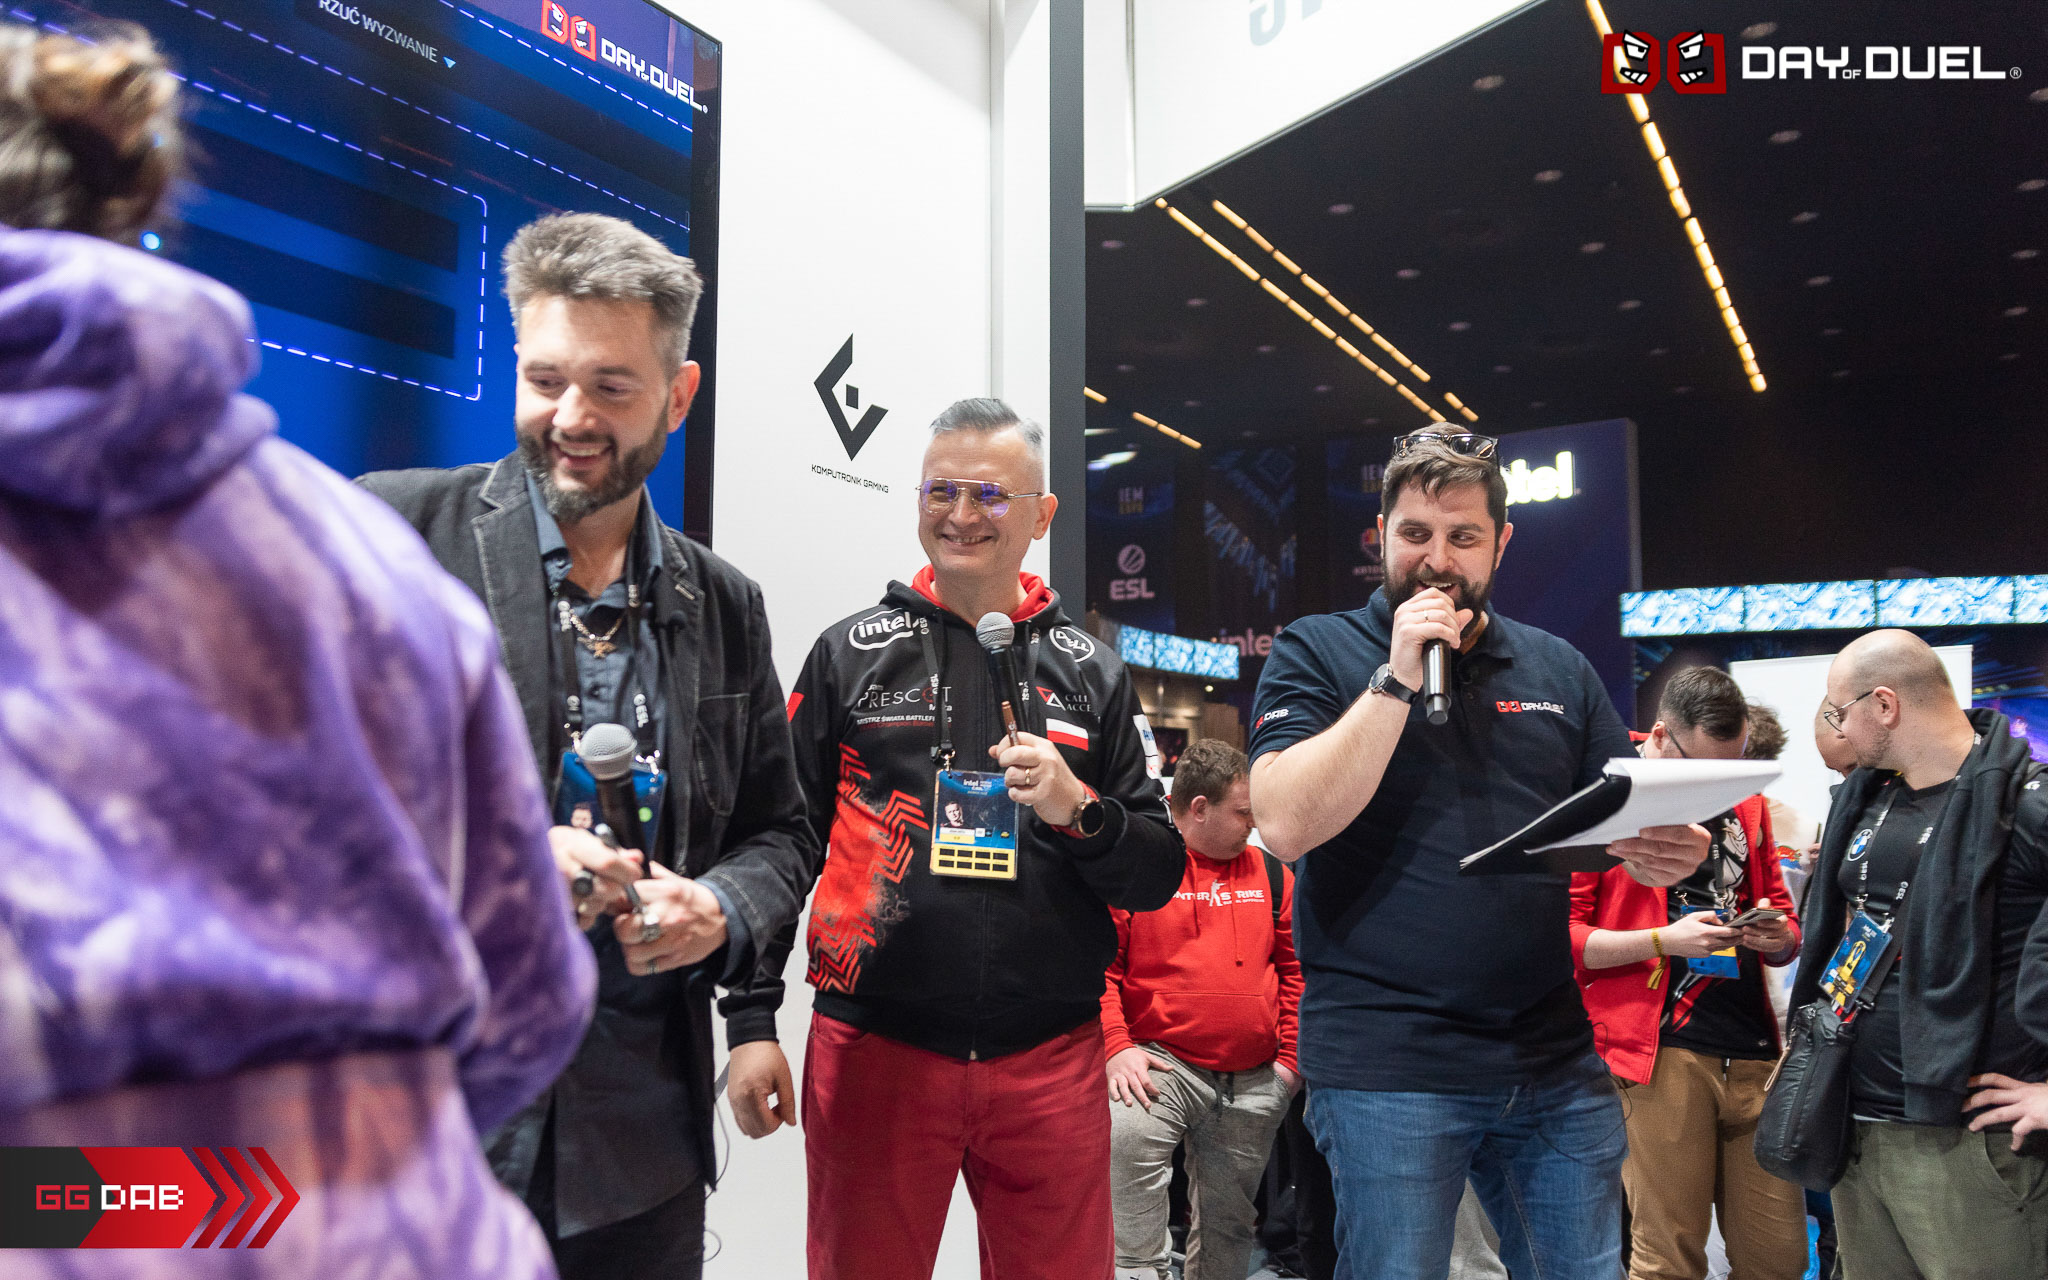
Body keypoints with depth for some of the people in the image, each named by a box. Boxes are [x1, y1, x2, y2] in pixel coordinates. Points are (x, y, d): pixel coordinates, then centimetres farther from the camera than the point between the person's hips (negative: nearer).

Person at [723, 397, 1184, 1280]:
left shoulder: (1091, 673, 7)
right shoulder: (850, 654, 4)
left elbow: (1159, 876, 7)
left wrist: (1079, 812, -13)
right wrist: (752, 1020, -1)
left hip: (1051, 1064, 1)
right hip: (873, 1052, -1)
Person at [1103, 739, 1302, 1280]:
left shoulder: (1269, 873, 10)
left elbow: (1295, 970, 14)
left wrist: (1289, 1057, 7)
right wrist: (1116, 1046, -17)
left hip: (1255, 1083, 5)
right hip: (1161, 1062, -4)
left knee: (1229, 1217, 12)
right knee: (1125, 1134, -32)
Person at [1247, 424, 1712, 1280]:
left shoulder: (1559, 670, 11)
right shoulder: (1316, 653, -1)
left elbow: (1629, 822, 14)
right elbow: (1286, 823, -14)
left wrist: (1665, 853, -10)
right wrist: (1397, 679, -16)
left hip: (1555, 1060, 5)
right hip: (1385, 1066, -4)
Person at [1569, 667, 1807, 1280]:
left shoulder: (1748, 808, 19)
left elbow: (1781, 915, 28)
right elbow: (1564, 933, -4)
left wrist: (1780, 939, 4)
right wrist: (1663, 940, -16)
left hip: (1755, 1054, 6)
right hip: (1661, 1051, -6)